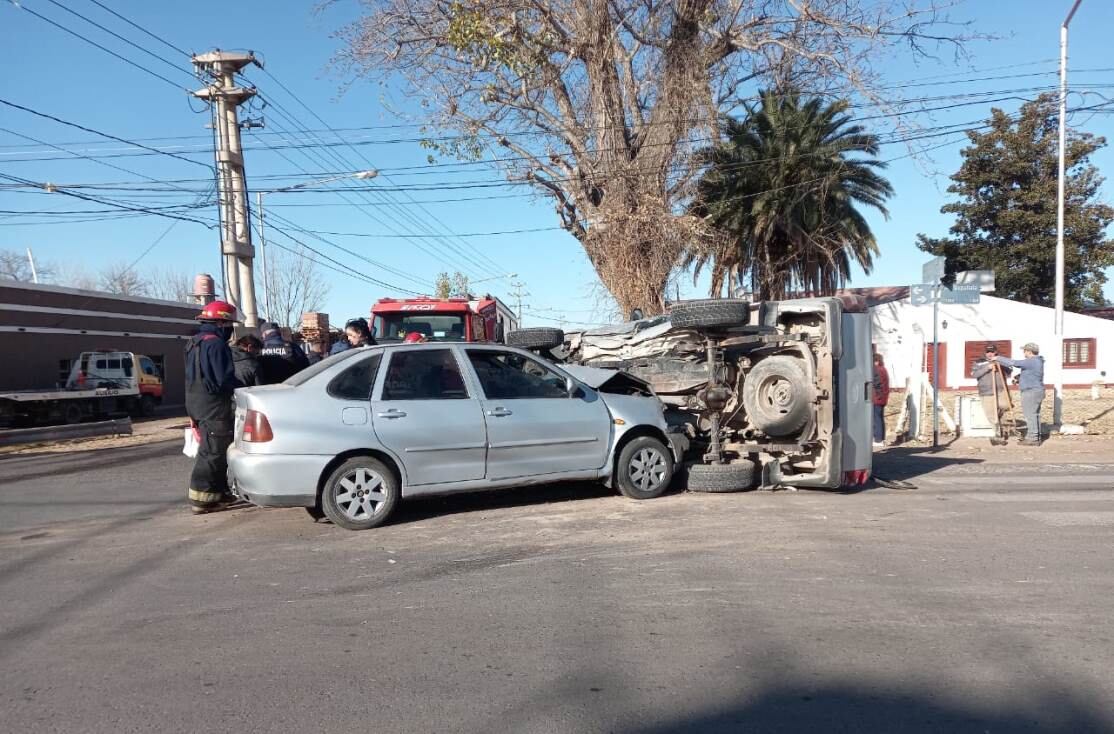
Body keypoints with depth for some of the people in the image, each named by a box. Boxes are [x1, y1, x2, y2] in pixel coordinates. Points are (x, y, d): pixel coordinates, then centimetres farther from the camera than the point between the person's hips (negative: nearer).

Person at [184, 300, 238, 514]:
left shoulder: (193, 343, 16)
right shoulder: (216, 344, -16)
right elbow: (225, 379, -21)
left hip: (196, 404, 10)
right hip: (214, 406, -10)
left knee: (212, 449, 17)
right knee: (212, 452, -6)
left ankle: (218, 490, 25)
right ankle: (200, 498, -4)